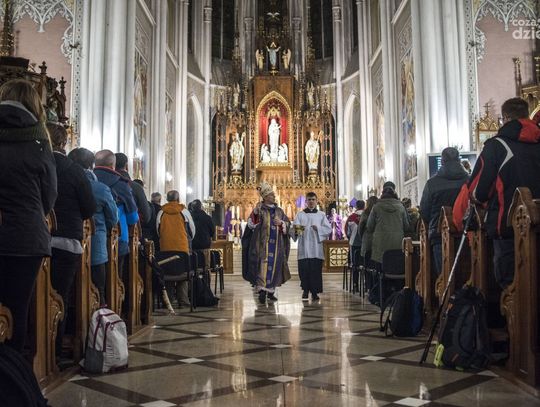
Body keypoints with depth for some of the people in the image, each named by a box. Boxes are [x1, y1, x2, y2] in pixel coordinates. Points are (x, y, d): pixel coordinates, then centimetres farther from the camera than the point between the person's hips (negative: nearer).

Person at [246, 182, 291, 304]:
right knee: (263, 264, -15)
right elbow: (251, 224, -9)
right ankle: (262, 290, -19)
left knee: (274, 266, 6)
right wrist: (255, 213, -25)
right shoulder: (260, 209, 0)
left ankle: (271, 291, 16)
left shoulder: (279, 211, 13)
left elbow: (288, 224, 13)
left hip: (277, 243, 4)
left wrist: (281, 223, -8)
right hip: (263, 242, -4)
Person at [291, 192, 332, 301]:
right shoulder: (300, 215, 9)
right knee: (304, 270, -3)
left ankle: (314, 292, 7)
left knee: (316, 270, -2)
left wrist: (318, 228, -13)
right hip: (304, 248, 0)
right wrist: (296, 230, -24)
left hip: (316, 248, 0)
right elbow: (293, 229, -1)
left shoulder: (321, 215, 11)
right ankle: (305, 290, 12)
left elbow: (329, 229, 4)